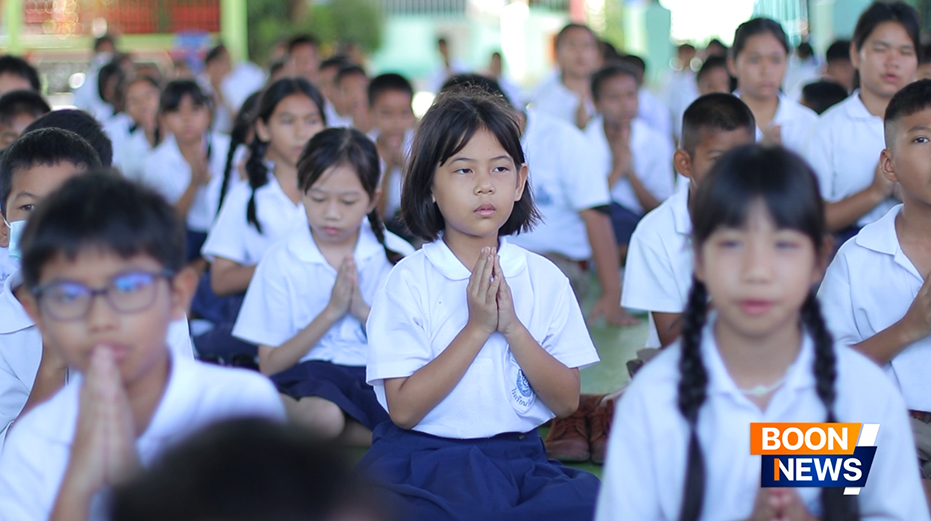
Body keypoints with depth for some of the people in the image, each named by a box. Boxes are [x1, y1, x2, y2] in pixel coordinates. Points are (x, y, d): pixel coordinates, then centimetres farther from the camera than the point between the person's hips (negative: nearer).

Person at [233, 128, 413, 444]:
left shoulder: (397, 256, 5)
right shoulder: (281, 260, 3)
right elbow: (270, 366, 1)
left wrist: (363, 311, -12)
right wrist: (330, 312, -9)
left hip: (378, 376, 2)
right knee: (323, 415, -39)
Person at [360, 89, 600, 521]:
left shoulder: (544, 279, 6)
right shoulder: (409, 281, -3)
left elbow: (567, 401, 2)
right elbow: (404, 410, -10)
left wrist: (512, 327, -12)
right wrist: (478, 327, -14)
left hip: (520, 456, 5)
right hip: (426, 460, -4)